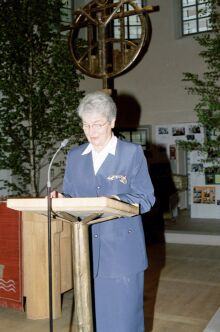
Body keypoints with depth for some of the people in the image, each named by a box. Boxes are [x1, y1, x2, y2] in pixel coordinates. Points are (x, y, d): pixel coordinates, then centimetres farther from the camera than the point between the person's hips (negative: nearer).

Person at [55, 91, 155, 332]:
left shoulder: (132, 153, -3)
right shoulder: (75, 156, 10)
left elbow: (146, 199, -7)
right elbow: (70, 196, 12)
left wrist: (118, 202, -24)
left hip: (123, 250, -3)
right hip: (87, 251, 4)